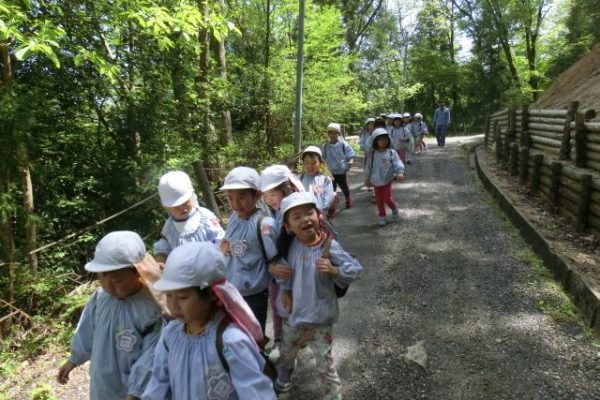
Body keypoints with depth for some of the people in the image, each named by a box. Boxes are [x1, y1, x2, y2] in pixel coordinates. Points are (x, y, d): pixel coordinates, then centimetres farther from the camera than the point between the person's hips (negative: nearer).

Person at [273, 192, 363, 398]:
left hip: (320, 319, -5)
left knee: (325, 367, 6)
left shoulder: (329, 246, -21)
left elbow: (356, 269, -17)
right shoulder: (290, 245, -9)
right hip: (293, 315, 5)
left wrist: (334, 270, -31)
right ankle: (282, 381, 60)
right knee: (286, 355, 30)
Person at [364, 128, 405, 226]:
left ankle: (394, 209, 29)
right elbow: (368, 167, 5)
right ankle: (382, 217, 25)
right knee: (379, 200, 10)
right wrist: (367, 179, 7)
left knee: (387, 199, -3)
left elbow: (398, 164, -15)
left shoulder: (391, 153, -9)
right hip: (376, 182, 2)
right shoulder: (372, 154, -3)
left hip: (387, 180, -2)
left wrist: (400, 173, -32)